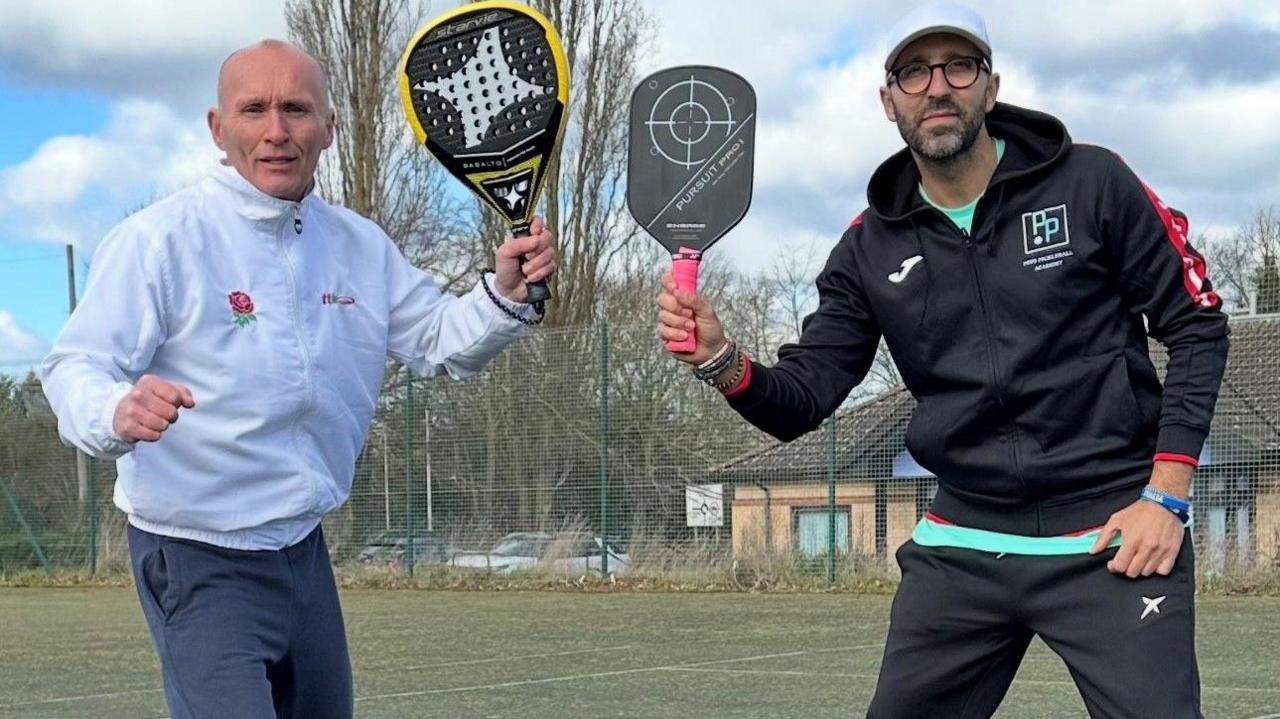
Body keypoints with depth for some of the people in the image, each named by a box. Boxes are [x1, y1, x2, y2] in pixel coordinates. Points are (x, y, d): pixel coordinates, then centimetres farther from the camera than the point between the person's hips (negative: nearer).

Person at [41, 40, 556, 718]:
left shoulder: (360, 246, 6)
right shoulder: (158, 238, -14)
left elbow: (438, 342, 13)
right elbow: (75, 369, -21)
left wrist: (505, 292, -9)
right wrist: (117, 413, -44)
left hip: (304, 551, 7)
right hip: (200, 565, -7)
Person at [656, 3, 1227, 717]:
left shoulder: (1092, 184, -5)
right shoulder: (871, 249, 5)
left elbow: (1198, 328, -2)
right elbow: (801, 402, 2)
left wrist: (1167, 496, -9)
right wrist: (721, 359, -20)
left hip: (1114, 538, -4)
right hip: (961, 547, 4)